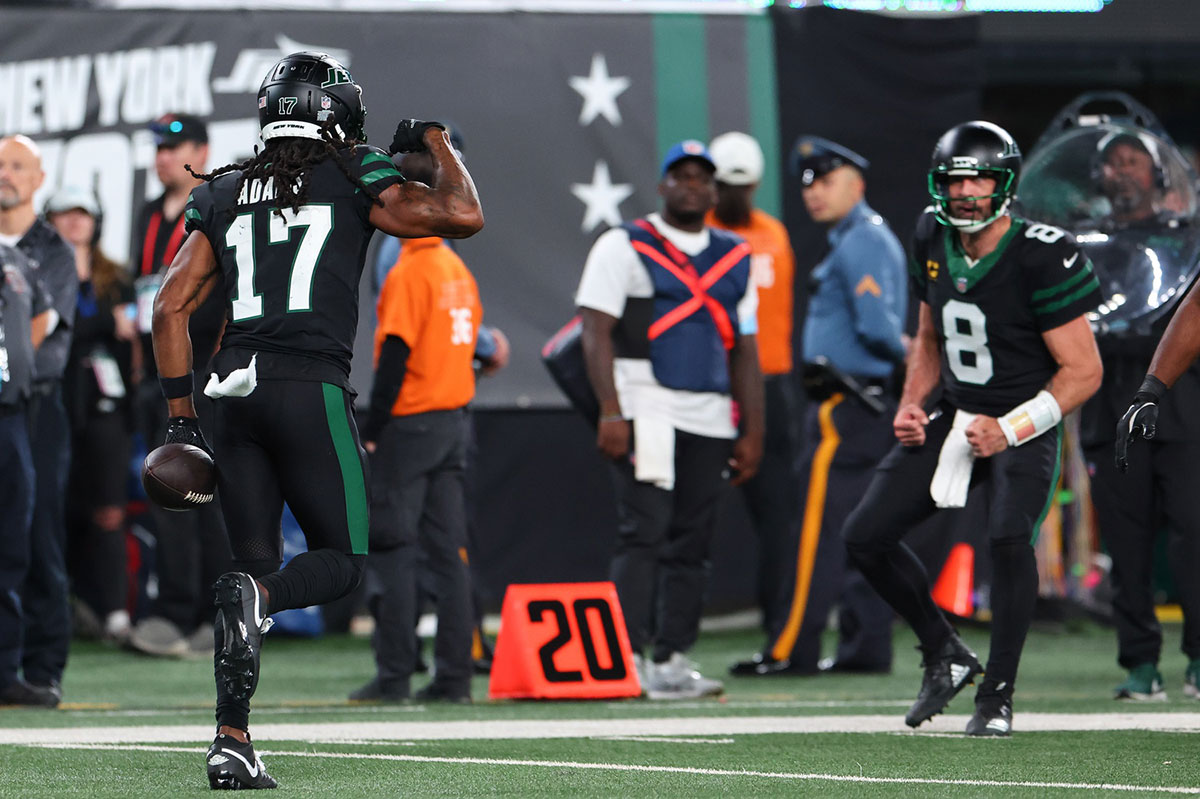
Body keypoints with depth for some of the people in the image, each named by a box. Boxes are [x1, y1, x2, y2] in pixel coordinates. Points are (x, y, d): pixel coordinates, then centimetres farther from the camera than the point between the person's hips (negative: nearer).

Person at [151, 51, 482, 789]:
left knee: (257, 564, 10)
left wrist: (181, 416, 16)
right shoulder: (352, 180, 4)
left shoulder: (224, 194, 16)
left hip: (235, 389, 5)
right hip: (312, 388, -4)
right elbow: (462, 215, -2)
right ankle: (256, 595, -28)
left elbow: (172, 308, 12)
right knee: (341, 560, 6)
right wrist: (436, 143, 17)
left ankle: (233, 742, 0)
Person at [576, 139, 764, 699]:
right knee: (644, 533, -13)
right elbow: (597, 331, -5)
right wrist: (610, 411, -16)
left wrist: (752, 431, 12)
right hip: (646, 412, -5)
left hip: (710, 420, 5)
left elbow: (745, 350, 18)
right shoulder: (624, 247, 2)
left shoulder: (735, 258, 17)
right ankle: (628, 660, -14)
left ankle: (671, 662, 6)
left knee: (692, 542, 3)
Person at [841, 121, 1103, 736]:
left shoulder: (1040, 257, -19)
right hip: (952, 415, 7)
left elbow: (1083, 370, -16)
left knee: (1008, 539, -30)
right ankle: (945, 656, 19)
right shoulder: (933, 241, 1)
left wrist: (1009, 430, -23)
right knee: (865, 537, -1)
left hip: (1023, 425, -6)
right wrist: (911, 407, 1)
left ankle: (997, 696, -14)